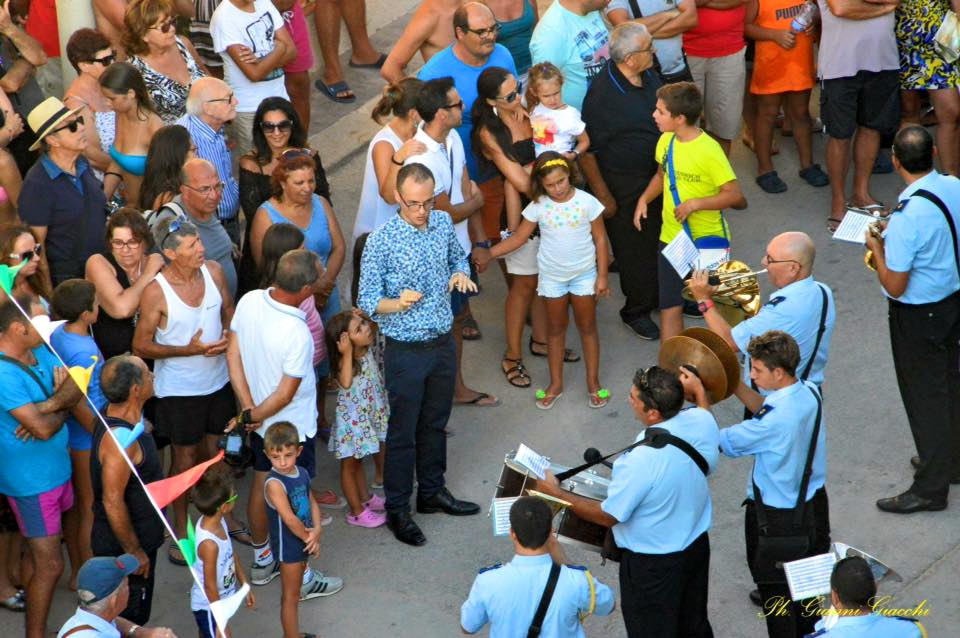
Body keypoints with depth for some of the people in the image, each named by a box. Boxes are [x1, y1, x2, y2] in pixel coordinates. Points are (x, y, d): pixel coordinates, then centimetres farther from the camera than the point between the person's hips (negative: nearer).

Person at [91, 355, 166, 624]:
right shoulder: (120, 439, -32)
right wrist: (133, 551, -20)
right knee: (130, 619, 8)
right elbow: (112, 501, -29)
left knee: (133, 618, 24)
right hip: (122, 545, -9)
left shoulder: (112, 416, -1)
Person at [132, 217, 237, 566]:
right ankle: (181, 532, 28)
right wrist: (189, 350, -24)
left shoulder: (213, 271, -9)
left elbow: (229, 309, 8)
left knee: (215, 452, 20)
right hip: (179, 389, -4)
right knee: (186, 458, 10)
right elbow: (141, 346, -15)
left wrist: (230, 335, -13)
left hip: (218, 380, 4)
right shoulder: (156, 292, -23)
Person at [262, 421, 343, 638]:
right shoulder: (274, 484, -26)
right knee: (290, 596, 5)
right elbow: (289, 519, -29)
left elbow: (311, 502, 5)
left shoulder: (302, 473, -2)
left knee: (294, 592, 21)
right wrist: (309, 538, -16)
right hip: (287, 545, -8)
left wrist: (317, 530, -12)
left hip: (304, 541, 8)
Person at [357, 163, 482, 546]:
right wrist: (398, 304, -34)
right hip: (406, 351, -5)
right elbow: (366, 301, -14)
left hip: (443, 344, 5)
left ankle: (432, 492, 38)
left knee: (436, 424, 21)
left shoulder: (443, 223, -2)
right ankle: (397, 509, 20)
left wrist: (461, 274, -6)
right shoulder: (381, 240, -18)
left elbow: (458, 257, 17)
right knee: (403, 432, 6)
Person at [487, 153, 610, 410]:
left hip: (584, 274, -1)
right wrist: (488, 253, -14)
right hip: (551, 276, 1)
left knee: (587, 327, 10)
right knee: (555, 328, 14)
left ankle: (593, 382, 21)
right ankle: (555, 383, 26)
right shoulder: (538, 206, -12)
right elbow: (518, 237, -5)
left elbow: (600, 239, -7)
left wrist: (602, 276, -8)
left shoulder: (587, 202, -15)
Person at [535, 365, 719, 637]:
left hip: (653, 562, -6)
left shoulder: (642, 460, -36)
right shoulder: (701, 421, -16)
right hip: (697, 543, 6)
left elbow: (609, 515, -23)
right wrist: (699, 391, 19)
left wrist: (555, 493, -12)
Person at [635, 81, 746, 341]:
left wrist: (695, 204, -26)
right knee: (669, 308, 4)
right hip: (672, 239, 5)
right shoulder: (666, 141, -1)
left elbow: (735, 196, -21)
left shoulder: (709, 150, -22)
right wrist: (644, 199, 4)